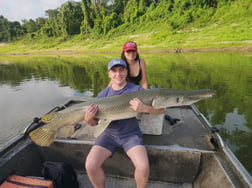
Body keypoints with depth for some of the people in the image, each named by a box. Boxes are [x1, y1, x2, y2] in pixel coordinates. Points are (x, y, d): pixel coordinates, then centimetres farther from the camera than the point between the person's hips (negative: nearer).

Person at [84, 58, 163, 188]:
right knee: (90, 166, -15)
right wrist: (88, 119, -23)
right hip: (109, 134, 2)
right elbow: (95, 123, 1)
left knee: (143, 167, -22)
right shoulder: (103, 94, -3)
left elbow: (160, 109, -11)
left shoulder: (137, 90, -9)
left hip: (131, 134, -1)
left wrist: (144, 108, -33)